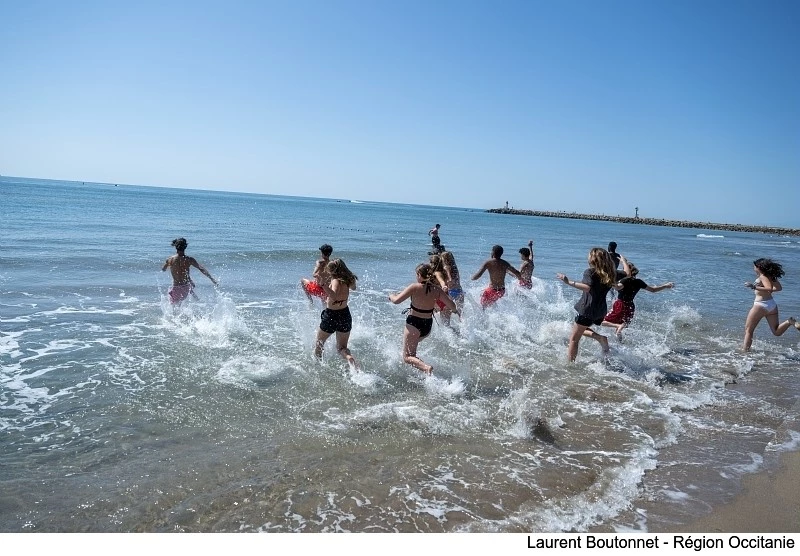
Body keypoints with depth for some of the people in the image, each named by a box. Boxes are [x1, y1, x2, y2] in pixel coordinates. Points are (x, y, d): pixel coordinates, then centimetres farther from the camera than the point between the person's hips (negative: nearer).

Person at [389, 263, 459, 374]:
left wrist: (391, 296, 6)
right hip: (428, 326, 6)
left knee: (407, 357, 0)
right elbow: (452, 305, -3)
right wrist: (456, 311, 21)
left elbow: (396, 300, -17)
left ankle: (426, 367, -24)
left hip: (414, 324, -6)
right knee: (412, 344, 36)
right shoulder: (437, 290, -4)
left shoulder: (414, 287, -17)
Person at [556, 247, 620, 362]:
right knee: (581, 329, 29)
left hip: (588, 310, -7)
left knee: (573, 339, 3)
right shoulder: (609, 274, 7)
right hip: (601, 311, 7)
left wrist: (569, 282, -34)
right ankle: (600, 338, 6)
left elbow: (587, 287, -31)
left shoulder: (590, 272, -12)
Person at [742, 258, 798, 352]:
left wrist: (754, 287, -27)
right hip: (772, 304, 8)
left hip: (761, 304, -8)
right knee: (777, 332, 13)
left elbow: (769, 289, -25)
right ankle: (789, 322, -12)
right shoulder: (771, 276, 10)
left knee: (748, 330, 6)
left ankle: (745, 349, 2)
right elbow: (779, 288, 18)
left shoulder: (762, 276, -13)